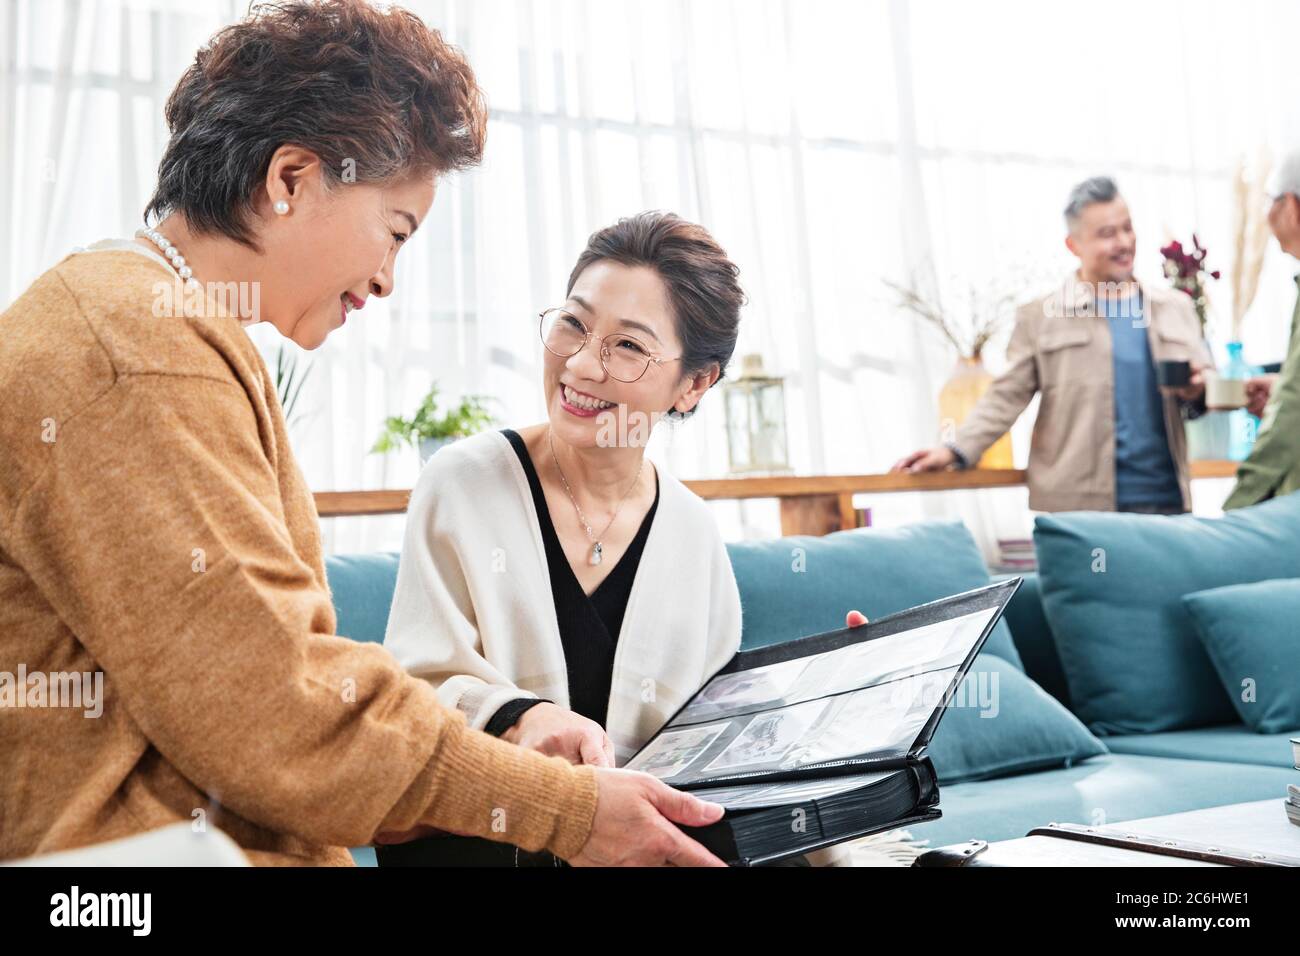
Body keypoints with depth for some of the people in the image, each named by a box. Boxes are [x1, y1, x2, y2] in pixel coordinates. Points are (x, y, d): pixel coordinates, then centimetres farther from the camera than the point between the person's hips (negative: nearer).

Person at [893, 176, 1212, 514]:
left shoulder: (1176, 307, 14)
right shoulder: (1040, 317, 3)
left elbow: (1205, 384, 19)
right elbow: (1007, 397, 1)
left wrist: (1196, 393, -5)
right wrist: (957, 450, -11)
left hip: (1166, 499, 4)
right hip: (1078, 506, -4)